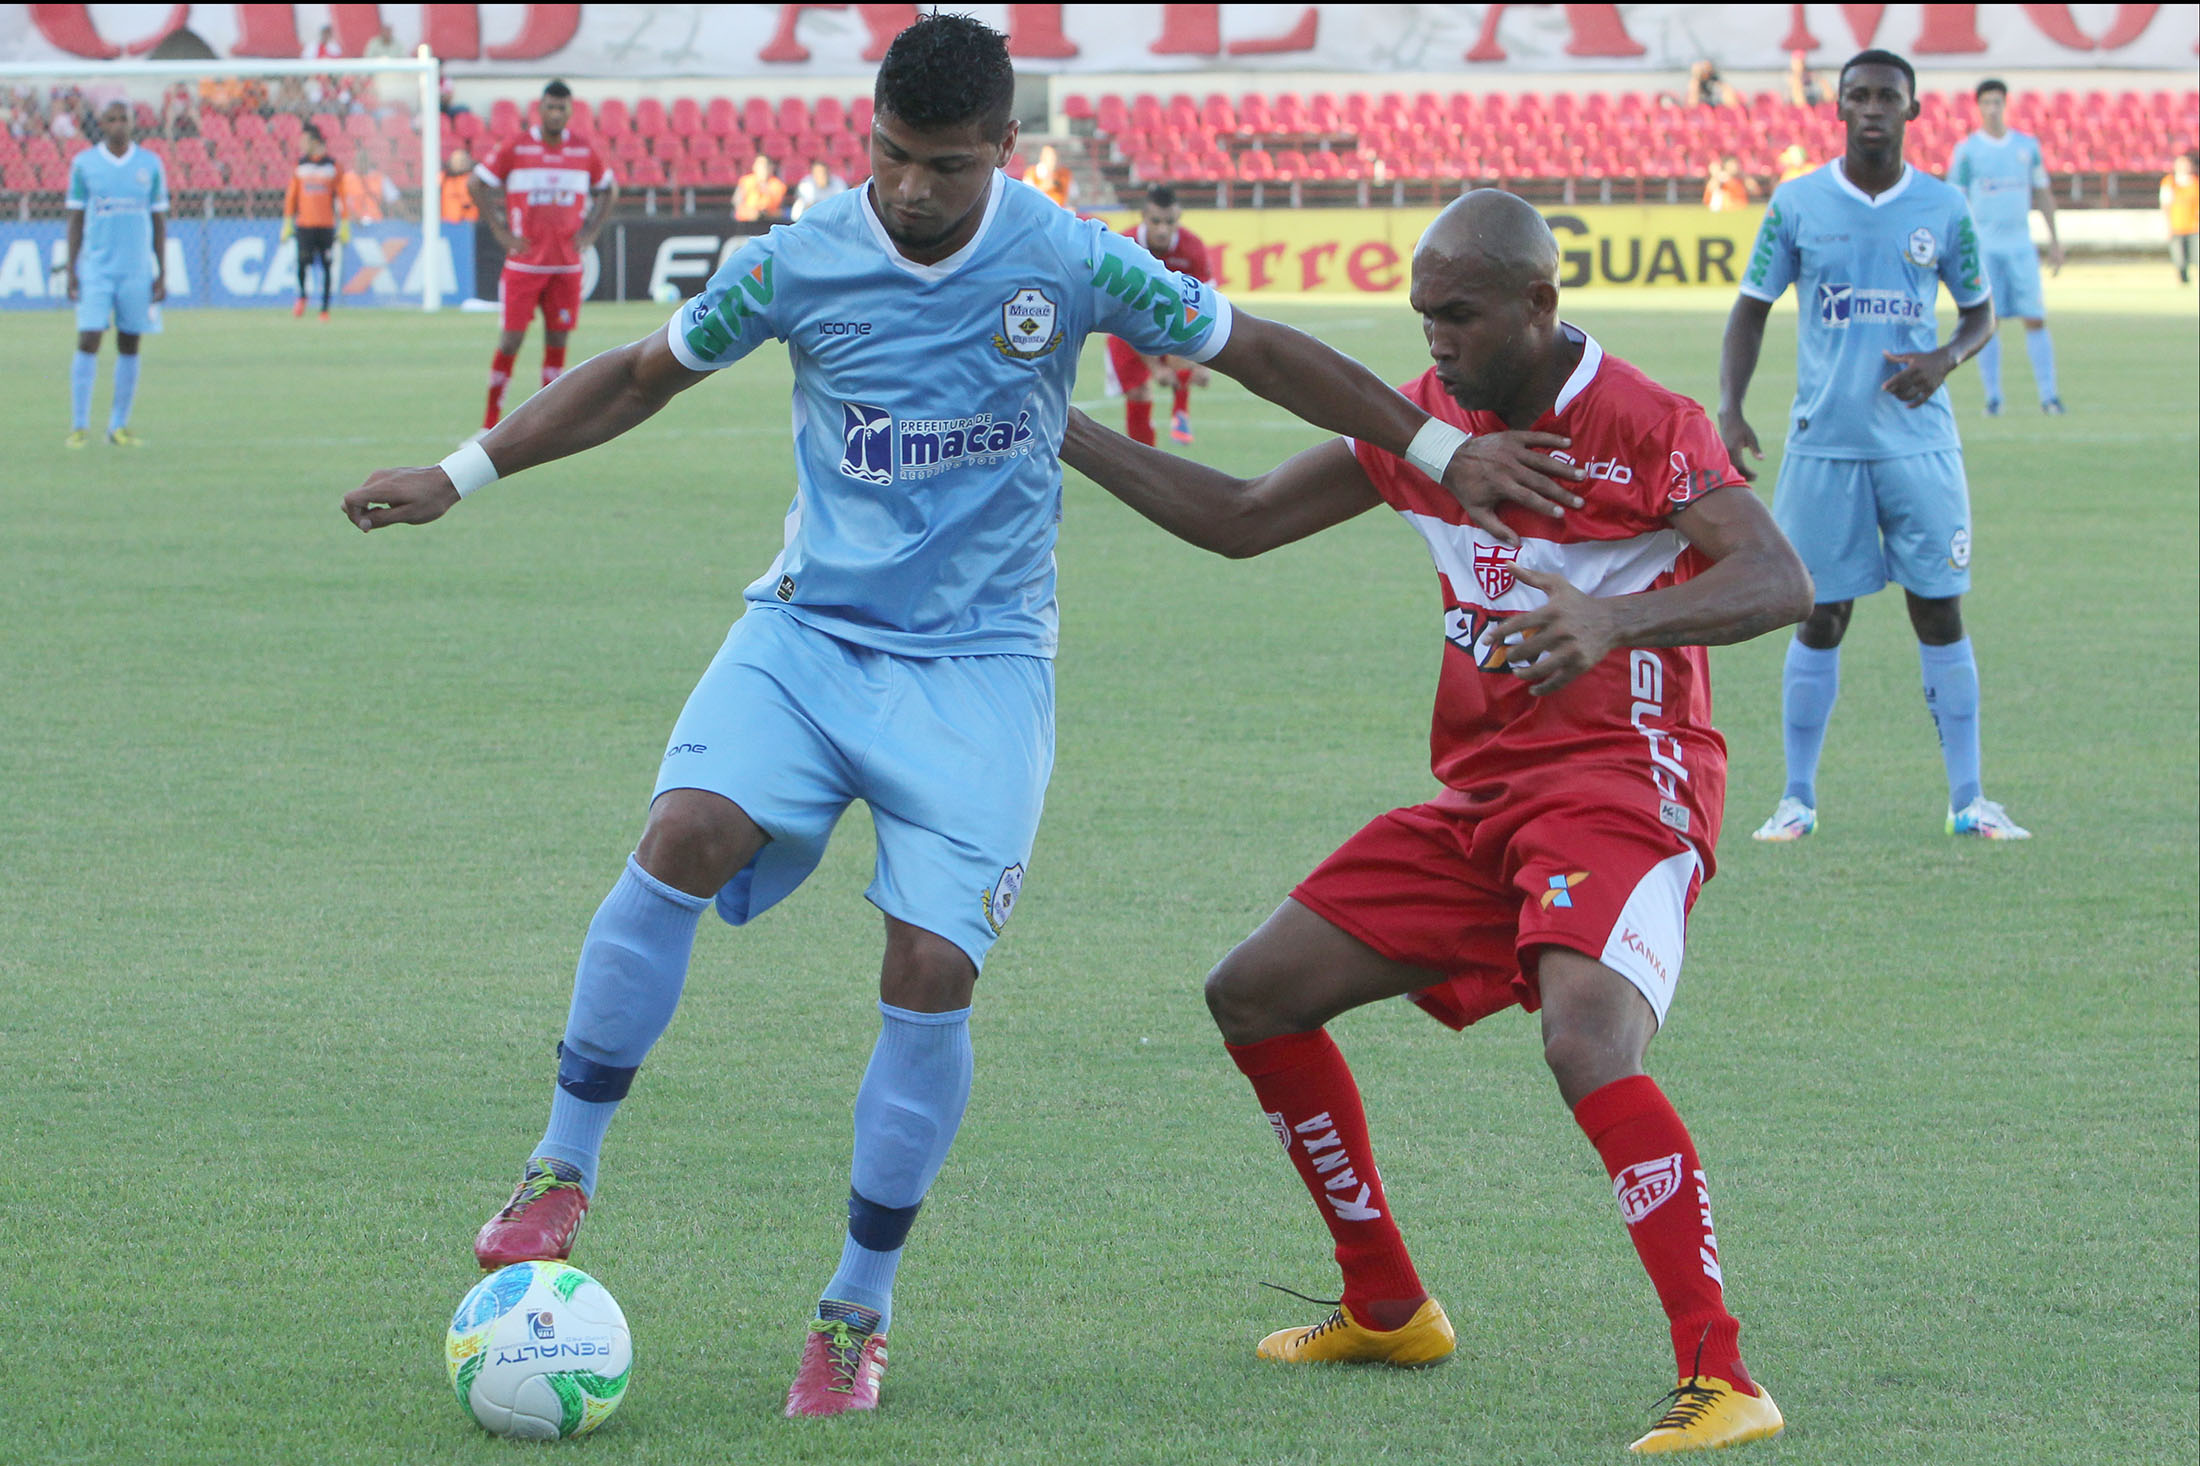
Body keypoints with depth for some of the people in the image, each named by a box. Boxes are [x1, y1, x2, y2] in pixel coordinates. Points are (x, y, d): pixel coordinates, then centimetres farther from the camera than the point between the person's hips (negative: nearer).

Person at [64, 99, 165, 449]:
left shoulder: (150, 165, 5)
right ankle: (80, 426, -6)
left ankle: (119, 425, 10)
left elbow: (159, 221, 9)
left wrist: (162, 274, 4)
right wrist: (71, 271, 1)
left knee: (129, 347, 3)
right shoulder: (83, 164, 3)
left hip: (137, 271, 1)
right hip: (96, 269, -1)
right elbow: (75, 219, 6)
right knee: (88, 342, -9)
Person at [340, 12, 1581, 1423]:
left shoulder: (1072, 264, -7)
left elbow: (1257, 350, 5)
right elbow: (639, 376, 11)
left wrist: (1443, 449, 7)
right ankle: (562, 1173, -12)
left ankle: (859, 1310, 4)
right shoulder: (793, 265, -4)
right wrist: (459, 477, 9)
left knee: (932, 969, -13)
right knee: (687, 837, -26)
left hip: (979, 662, -1)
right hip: (809, 630, 1)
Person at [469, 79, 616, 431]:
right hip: (524, 263, -3)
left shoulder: (585, 151, 5)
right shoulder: (515, 148, -4)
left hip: (567, 265, 3)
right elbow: (479, 184, 4)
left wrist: (590, 231, 6)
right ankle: (490, 420, 1)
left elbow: (609, 190, 19)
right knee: (511, 337, -5)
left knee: (558, 337, 3)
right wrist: (501, 231, -3)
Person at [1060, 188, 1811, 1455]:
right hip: (1482, 798, 8)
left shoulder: (1647, 427, -14)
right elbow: (1242, 521, 17)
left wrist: (1615, 615, -45)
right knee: (1255, 995, 9)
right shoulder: (1427, 419, 8)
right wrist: (1061, 436, 9)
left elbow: (1782, 583, -27)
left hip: (1622, 787, -8)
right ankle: (1386, 1311, 22)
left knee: (1588, 1042, -33)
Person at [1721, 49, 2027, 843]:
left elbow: (1980, 311, 12)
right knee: (1820, 619, 1)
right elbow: (1751, 308, 7)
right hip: (1825, 442, -1)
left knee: (1940, 612, 1)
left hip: (1920, 442, 1)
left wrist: (1945, 358, -10)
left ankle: (1967, 799, 7)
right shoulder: (1797, 204, 2)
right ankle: (1797, 799, 11)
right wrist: (1729, 408, -6)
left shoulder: (1943, 207, 4)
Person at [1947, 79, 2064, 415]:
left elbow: (2042, 194, 17)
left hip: (2021, 245, 2)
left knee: (2035, 319, -4)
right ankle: (1993, 397, 3)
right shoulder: (1967, 150, 1)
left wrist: (2054, 239, 13)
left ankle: (2049, 396, -2)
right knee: (1988, 321, -4)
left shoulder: (2027, 145, 10)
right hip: (1983, 246, -2)